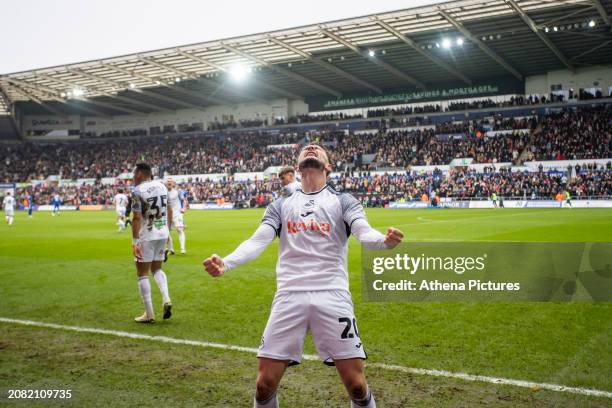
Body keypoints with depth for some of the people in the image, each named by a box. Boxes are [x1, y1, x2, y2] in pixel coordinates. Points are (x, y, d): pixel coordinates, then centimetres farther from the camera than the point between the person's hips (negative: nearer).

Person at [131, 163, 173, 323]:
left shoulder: (138, 191, -14)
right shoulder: (162, 186, 6)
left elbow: (137, 218, -18)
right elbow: (169, 211, 12)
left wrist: (135, 241, -17)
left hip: (146, 237, -6)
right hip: (162, 234, 6)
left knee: (142, 274, 5)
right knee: (157, 269, 22)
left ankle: (149, 314, 7)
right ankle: (166, 299, 2)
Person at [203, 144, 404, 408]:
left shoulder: (343, 201, 11)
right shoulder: (281, 205, 17)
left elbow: (364, 233, -7)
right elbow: (257, 242, 4)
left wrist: (384, 240, -31)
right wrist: (225, 263, -16)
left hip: (332, 296, -1)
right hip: (289, 296, 2)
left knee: (356, 384, -4)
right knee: (265, 384, 1)